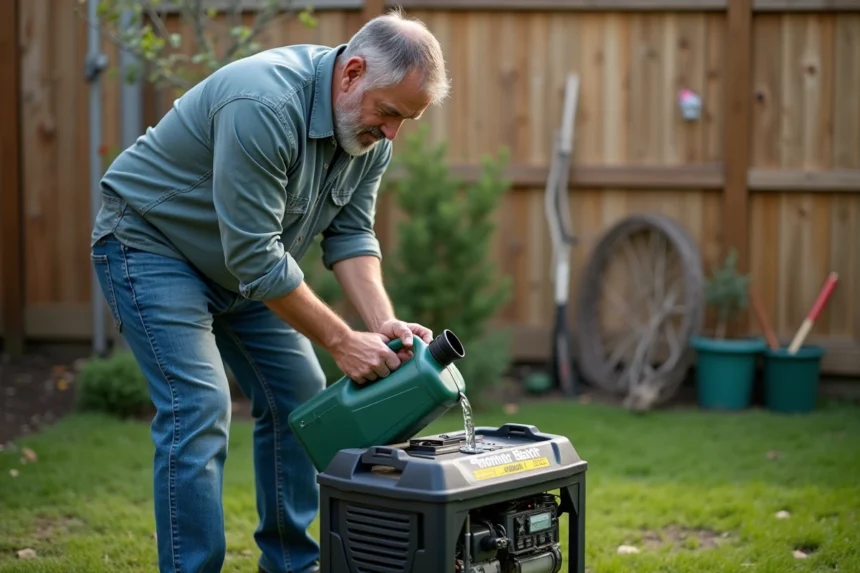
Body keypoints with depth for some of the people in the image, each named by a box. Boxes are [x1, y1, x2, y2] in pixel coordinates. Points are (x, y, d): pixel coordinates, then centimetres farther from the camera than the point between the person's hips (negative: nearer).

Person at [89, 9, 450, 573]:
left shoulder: (371, 129, -9)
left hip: (244, 259, 8)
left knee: (297, 395, 5)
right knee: (199, 407, -18)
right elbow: (256, 258, -34)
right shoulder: (264, 107, -36)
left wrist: (384, 323, -21)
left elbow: (350, 234, -6)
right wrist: (342, 341, -28)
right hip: (151, 242, -8)